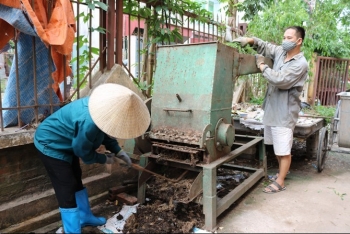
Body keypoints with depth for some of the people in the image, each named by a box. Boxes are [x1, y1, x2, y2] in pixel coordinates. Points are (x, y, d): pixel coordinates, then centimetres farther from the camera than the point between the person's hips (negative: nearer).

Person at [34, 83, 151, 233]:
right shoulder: (89, 122, -39)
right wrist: (104, 159, -9)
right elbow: (83, 151, -23)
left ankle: (85, 217, 38)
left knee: (76, 181, 20)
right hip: (51, 145, -9)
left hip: (66, 144, 10)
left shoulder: (105, 107, -12)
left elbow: (106, 133, 5)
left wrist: (118, 151, -3)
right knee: (67, 191, -6)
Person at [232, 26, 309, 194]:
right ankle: (282, 170, 42)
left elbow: (280, 80, -27)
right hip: (272, 108, 8)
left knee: (284, 149, 2)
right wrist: (250, 40, -9)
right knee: (276, 145, 22)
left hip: (285, 112, -8)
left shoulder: (301, 64, -17)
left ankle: (280, 182, 15)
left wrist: (262, 66, -16)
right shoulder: (280, 52, 5)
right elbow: (265, 46, 13)